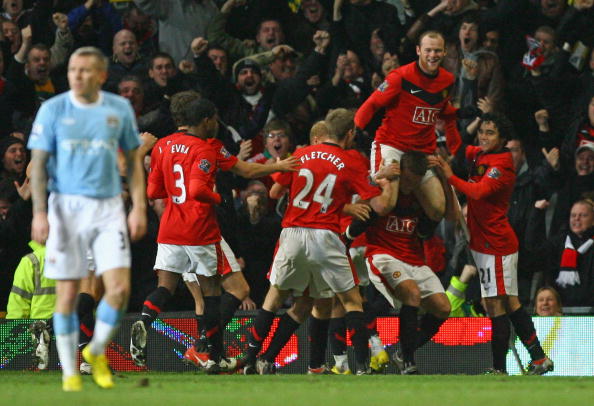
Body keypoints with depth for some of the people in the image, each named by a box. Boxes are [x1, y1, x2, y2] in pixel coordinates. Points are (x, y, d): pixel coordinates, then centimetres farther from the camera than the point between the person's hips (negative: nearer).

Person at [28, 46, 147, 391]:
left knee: (120, 288, -10)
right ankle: (70, 372, 11)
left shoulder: (120, 109, 5)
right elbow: (38, 163, 0)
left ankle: (97, 352, 15)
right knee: (68, 294, -2)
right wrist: (39, 213, -10)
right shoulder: (53, 110, 0)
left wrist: (139, 207, 4)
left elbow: (134, 160, 13)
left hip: (108, 207, 1)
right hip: (67, 207, -1)